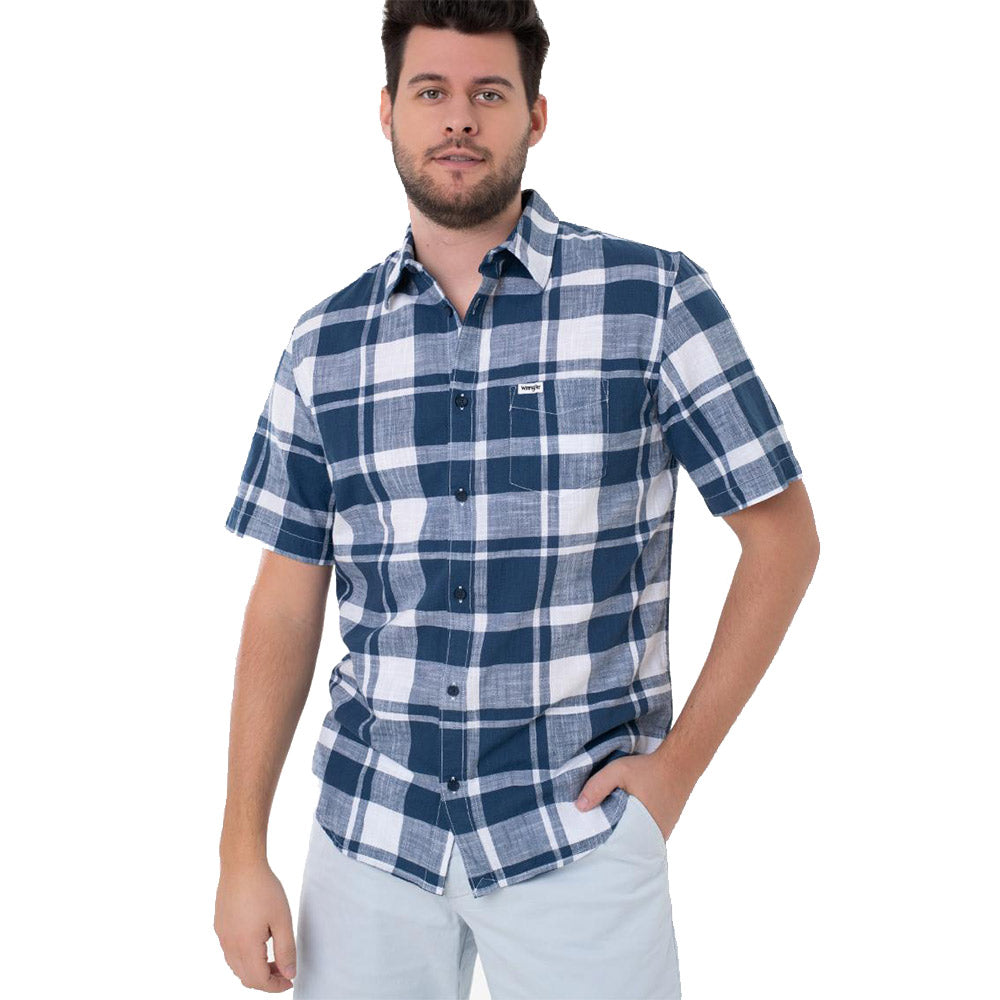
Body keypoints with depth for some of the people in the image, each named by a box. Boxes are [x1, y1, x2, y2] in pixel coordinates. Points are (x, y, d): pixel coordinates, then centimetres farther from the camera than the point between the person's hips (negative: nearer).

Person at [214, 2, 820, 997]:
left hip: (577, 831, -2)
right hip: (366, 826, 3)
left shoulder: (655, 298, -7)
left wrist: (680, 760, -6)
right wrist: (242, 853, 2)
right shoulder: (325, 345, 3)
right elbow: (287, 600, 5)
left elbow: (782, 536, -2)